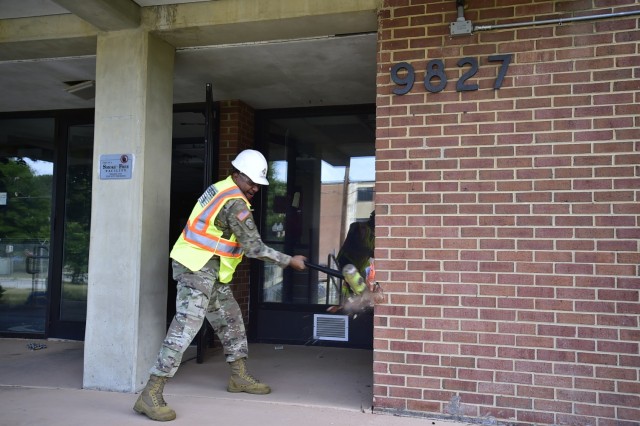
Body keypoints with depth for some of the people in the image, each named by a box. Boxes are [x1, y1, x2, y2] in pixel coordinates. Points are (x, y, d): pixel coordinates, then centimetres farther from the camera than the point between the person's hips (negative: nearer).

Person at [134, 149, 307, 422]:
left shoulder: (220, 189, 11)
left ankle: (239, 376, 31)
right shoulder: (236, 203, -19)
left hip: (209, 270, 11)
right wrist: (289, 261, -11)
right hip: (197, 269, -11)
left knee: (230, 320, 18)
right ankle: (150, 396, -10)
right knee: (185, 328, -13)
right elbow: (254, 248, -19)